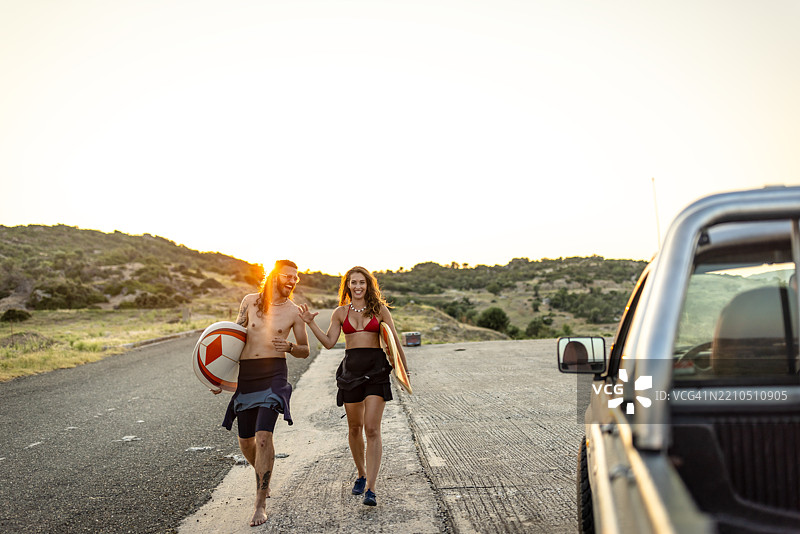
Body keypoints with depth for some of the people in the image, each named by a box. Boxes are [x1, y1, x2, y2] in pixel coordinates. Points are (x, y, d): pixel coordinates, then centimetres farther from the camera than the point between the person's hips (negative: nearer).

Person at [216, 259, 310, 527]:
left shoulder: (294, 311, 3)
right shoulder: (250, 301, 6)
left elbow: (305, 351, 10)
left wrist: (289, 347, -12)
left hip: (274, 374, -3)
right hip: (246, 375, 3)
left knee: (264, 435, -17)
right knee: (245, 441, 9)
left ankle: (261, 503, -4)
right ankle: (264, 478, 40)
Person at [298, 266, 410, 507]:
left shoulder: (380, 309, 4)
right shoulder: (340, 312, 9)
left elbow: (394, 341, 8)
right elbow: (329, 342, 4)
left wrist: (404, 370, 9)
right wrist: (311, 323, -6)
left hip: (376, 369, -2)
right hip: (351, 369, 3)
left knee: (372, 429, -10)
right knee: (354, 428, 12)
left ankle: (371, 489, -8)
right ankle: (361, 475, 35)